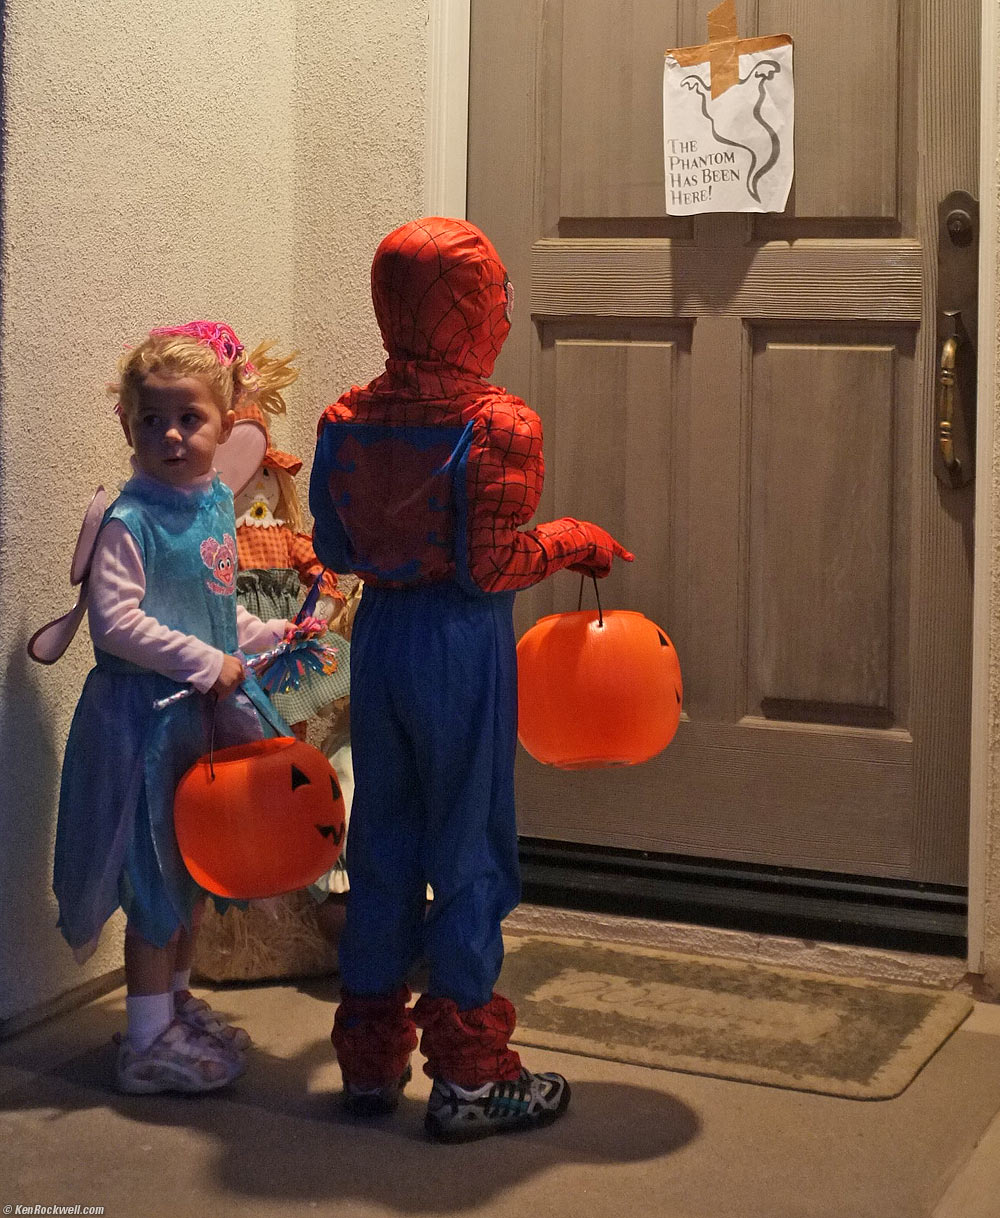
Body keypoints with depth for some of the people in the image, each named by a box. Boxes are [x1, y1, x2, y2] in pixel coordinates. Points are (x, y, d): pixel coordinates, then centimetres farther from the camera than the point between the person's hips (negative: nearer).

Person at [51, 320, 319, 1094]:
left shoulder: (218, 503, 7)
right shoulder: (130, 522, -18)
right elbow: (116, 624, -25)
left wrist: (270, 637, 14)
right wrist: (207, 662, -22)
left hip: (208, 711, 8)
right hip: (146, 716, -8)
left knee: (196, 870, 18)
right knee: (157, 877, -1)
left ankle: (177, 1001, 34)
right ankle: (149, 1041, 10)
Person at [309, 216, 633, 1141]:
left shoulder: (348, 420, 2)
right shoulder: (496, 425, -15)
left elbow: (336, 548, 7)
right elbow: (492, 564, -17)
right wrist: (572, 542, -1)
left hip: (379, 637, 6)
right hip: (463, 647, -5)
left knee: (382, 845, 15)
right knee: (468, 849, 4)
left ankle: (370, 1054, 24)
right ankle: (467, 1075, 11)